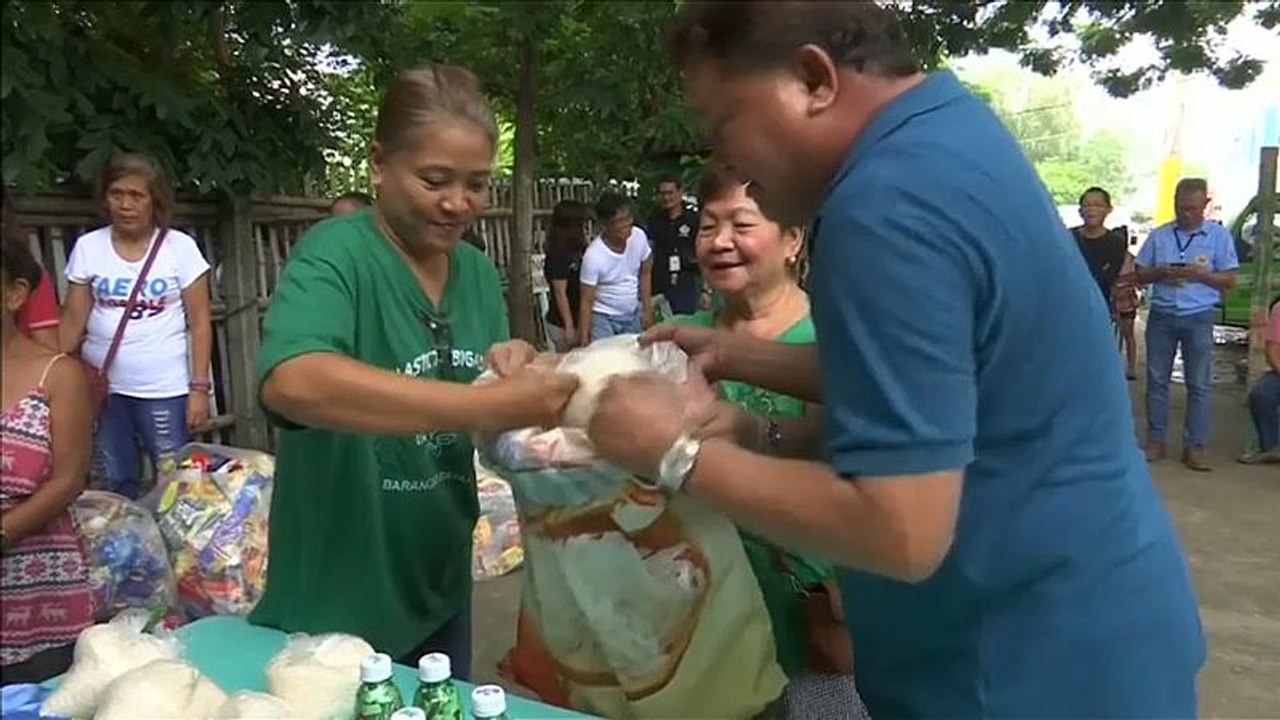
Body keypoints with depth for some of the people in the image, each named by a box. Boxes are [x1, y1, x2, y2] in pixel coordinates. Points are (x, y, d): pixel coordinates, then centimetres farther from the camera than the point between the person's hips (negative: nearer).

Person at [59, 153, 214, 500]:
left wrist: (199, 387, -8)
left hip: (164, 389, -2)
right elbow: (73, 321, 4)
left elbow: (200, 321, -4)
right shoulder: (87, 247, 2)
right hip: (102, 387, 3)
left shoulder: (180, 247, -5)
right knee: (115, 486, 13)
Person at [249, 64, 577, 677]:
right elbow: (292, 384, -38)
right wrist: (486, 405, -41)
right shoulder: (336, 255, -19)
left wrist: (514, 373, -13)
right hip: (337, 607, -6)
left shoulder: (478, 271, 1)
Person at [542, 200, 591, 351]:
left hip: (578, 320, 8)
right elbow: (560, 294, -18)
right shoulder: (557, 257, -17)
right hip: (562, 325, -8)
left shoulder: (576, 252, 7)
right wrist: (569, 327, -18)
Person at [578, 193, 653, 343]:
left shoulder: (639, 236, -13)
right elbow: (587, 302, -18)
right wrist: (584, 339, -18)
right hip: (603, 319, -4)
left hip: (633, 315, 5)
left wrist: (647, 310, 6)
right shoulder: (593, 256, -25)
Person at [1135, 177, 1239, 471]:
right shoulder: (1159, 235, 8)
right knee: (1157, 380, 5)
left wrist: (1200, 274, -16)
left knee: (1200, 384, 0)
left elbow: (1230, 280, 1)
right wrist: (1161, 273, -11)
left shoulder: (1219, 236, 4)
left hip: (1199, 317, -2)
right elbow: (1141, 275, 10)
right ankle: (1156, 441, 13)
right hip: (1161, 314, 2)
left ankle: (1194, 447, 5)